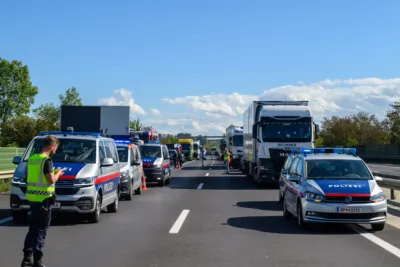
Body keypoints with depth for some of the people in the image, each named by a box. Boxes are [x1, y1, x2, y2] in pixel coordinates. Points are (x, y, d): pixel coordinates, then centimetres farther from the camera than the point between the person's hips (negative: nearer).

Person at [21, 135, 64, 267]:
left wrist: (53, 172, 16)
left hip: (32, 197, 8)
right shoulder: (46, 160, -15)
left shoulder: (32, 159, 11)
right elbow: (51, 180, -21)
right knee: (41, 230, 0)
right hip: (43, 198, -8)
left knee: (33, 228, 17)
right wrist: (58, 173, -2)